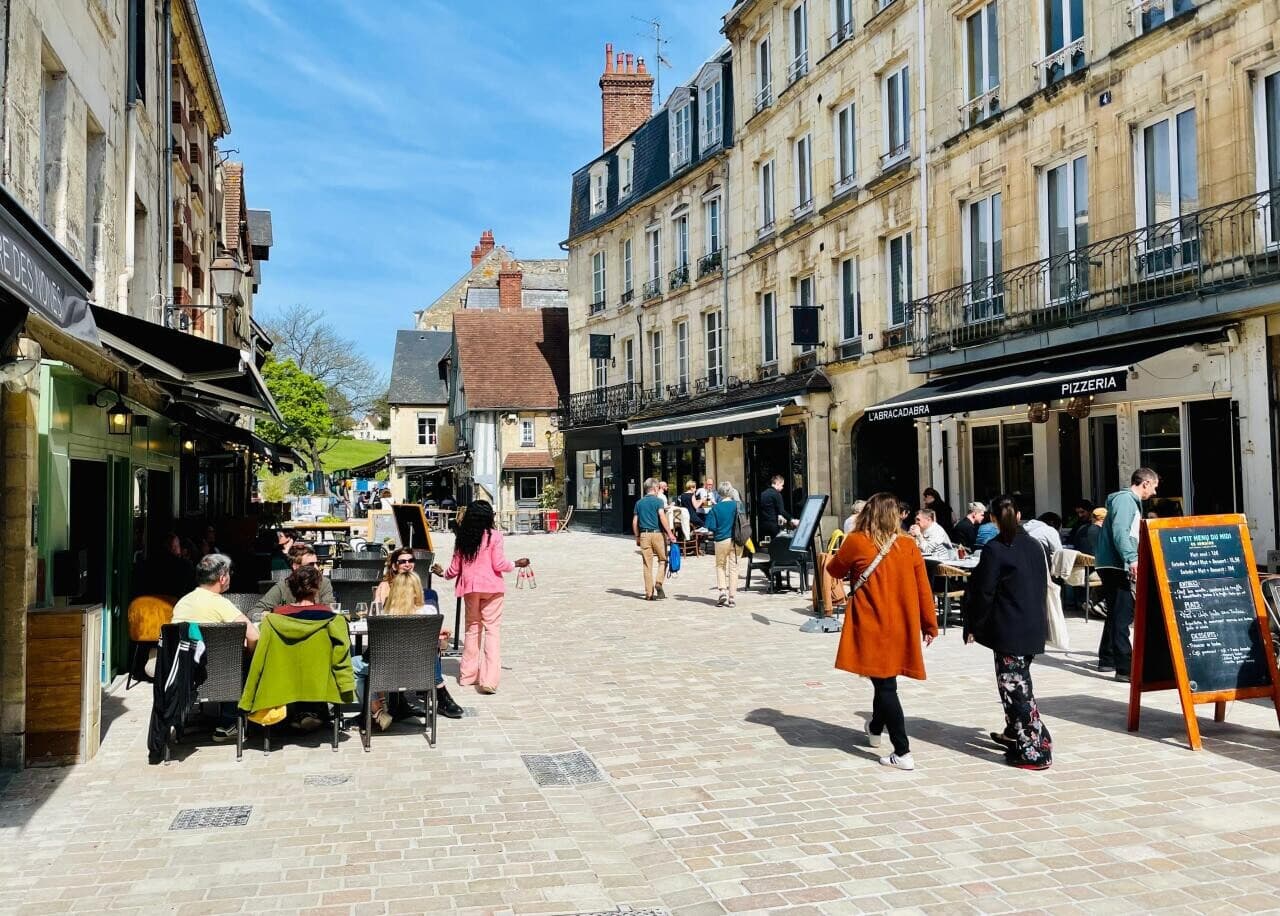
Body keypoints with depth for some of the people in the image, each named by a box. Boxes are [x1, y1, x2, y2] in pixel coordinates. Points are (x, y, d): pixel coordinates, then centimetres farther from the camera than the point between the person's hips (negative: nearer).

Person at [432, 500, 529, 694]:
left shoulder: (462, 538, 4)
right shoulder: (494, 535, -8)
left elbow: (455, 568, 8)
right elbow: (499, 564, -10)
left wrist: (443, 573, 29)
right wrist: (516, 564, 7)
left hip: (470, 587, 4)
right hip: (491, 587, -4)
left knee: (472, 628, 17)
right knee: (492, 629, -2)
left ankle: (467, 675, 23)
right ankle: (489, 680, -9)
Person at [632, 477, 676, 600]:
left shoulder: (639, 502, 11)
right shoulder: (658, 501, -3)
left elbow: (635, 522, 11)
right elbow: (662, 517, -16)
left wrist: (637, 537, 19)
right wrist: (670, 534, -17)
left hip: (644, 535, 4)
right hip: (658, 533, -4)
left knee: (647, 564, 6)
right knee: (663, 560, 12)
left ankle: (649, 593, 6)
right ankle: (659, 583, -8)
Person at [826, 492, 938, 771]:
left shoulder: (856, 542, -9)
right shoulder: (909, 545, -2)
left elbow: (834, 570, 9)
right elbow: (923, 590, 2)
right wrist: (930, 625, 12)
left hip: (872, 628, -4)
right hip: (903, 627, 4)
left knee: (884, 685, 0)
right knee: (886, 681, 22)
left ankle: (903, 752, -4)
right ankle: (876, 729, 43)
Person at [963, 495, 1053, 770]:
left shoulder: (994, 549, -13)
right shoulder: (1034, 545, 7)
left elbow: (984, 593, -12)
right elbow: (1043, 584, 14)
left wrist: (974, 626, -2)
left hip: (1008, 630, -8)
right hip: (1033, 627, 8)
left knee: (1014, 686, -3)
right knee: (1019, 682, 21)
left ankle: (1034, 750, -4)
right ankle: (1015, 733, 33)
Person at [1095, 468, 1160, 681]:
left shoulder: (1131, 501, 21)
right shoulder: (1124, 499, -10)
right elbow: (1119, 531, -23)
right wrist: (1132, 559, -30)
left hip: (1115, 566, 11)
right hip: (1115, 565, -11)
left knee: (1116, 614, 19)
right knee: (1122, 616, -13)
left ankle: (1107, 660, 29)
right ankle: (1125, 668, -17)